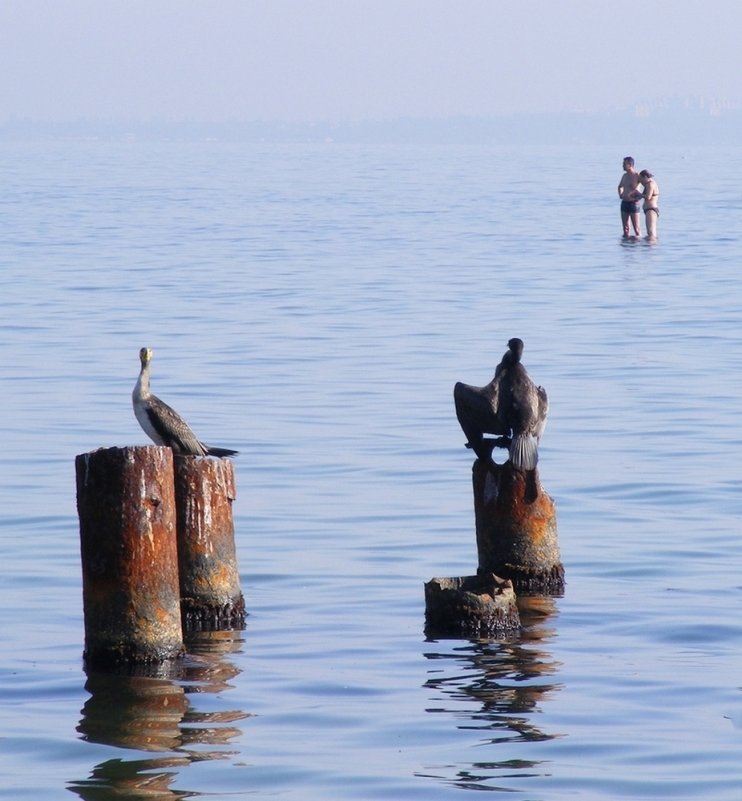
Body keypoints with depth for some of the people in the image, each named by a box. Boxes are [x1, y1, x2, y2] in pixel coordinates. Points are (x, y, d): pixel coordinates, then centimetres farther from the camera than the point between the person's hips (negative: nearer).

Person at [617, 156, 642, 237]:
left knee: (636, 228, -4)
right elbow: (620, 186, 30)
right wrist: (620, 194, 13)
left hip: (633, 203, -7)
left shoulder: (637, 176, -10)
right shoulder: (625, 175, 13)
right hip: (624, 203, 7)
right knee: (625, 227, 10)